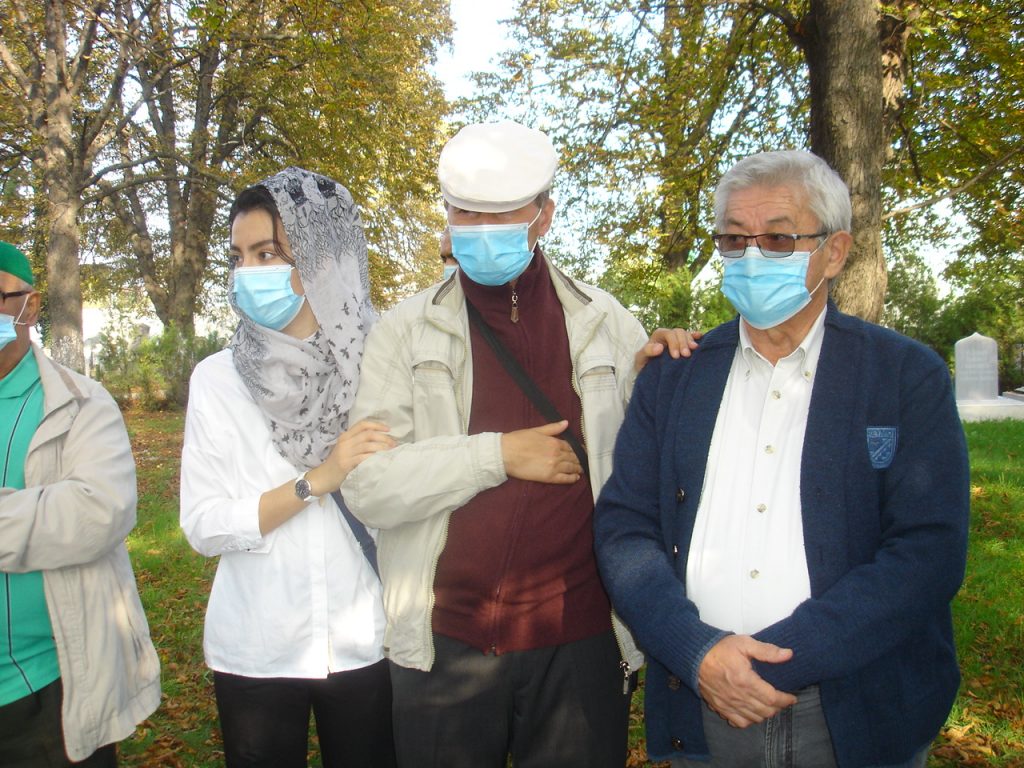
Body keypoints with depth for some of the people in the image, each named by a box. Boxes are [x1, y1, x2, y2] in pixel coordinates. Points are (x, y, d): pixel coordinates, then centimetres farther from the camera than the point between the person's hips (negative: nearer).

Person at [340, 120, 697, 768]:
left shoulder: (606, 324, 3)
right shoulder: (406, 332, 0)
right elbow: (367, 485, -8)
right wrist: (497, 454, -16)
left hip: (581, 641, 1)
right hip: (445, 644, 0)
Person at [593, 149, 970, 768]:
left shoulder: (911, 376, -4)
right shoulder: (673, 375, 2)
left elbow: (930, 549, -12)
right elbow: (623, 527, -2)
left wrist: (774, 660, -19)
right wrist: (697, 650, -17)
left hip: (856, 717, -1)